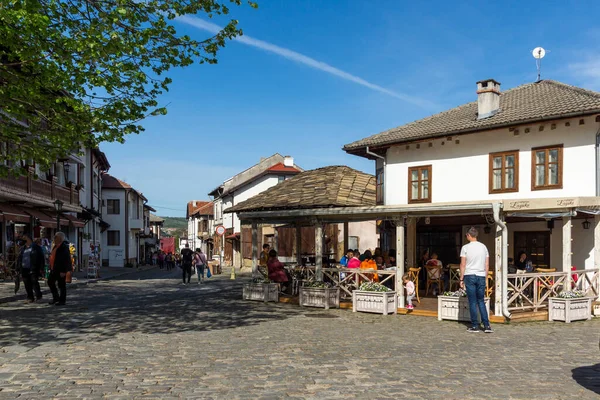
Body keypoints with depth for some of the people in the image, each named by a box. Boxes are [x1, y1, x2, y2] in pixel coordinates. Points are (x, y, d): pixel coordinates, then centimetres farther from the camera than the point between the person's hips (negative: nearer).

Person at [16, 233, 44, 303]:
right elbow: (19, 259, 21)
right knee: (27, 285, 6)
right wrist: (18, 268, 12)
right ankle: (30, 298, 15)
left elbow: (41, 258, -4)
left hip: (33, 269, -6)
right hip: (24, 269, 6)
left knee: (34, 282, -10)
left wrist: (41, 268, -10)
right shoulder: (22, 249, 16)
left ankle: (38, 296, 4)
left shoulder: (36, 247, -1)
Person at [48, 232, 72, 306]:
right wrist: (51, 268, 18)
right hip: (54, 269, 10)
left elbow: (66, 260, -21)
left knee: (61, 285, -1)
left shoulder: (64, 247, -17)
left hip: (60, 270, -10)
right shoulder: (55, 246, 13)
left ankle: (62, 301, 10)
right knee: (50, 282, 15)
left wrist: (63, 271, -23)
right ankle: (56, 298, 28)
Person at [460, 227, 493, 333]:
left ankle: (474, 326, 6)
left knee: (473, 302, 2)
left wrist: (461, 279, 1)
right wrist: (484, 277, 17)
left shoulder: (465, 247, -5)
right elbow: (487, 265, 9)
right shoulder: (484, 247, 8)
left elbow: (463, 265, -5)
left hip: (470, 276, -4)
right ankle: (486, 325, 6)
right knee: (481, 301, 12)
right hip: (481, 276, 4)